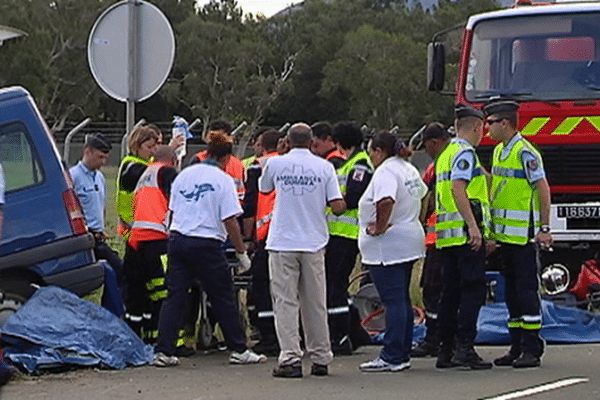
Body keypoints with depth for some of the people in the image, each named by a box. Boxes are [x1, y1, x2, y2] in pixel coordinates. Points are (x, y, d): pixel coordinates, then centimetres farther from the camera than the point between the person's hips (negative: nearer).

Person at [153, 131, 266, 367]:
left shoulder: (183, 175, 10)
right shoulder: (223, 180, -6)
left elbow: (172, 211, 16)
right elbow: (230, 221, -9)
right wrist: (242, 253, -2)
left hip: (177, 239, 5)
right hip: (206, 244, -5)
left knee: (175, 295, 5)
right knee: (223, 298, 6)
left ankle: (163, 351, -2)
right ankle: (239, 350, 13)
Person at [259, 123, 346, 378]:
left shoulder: (275, 164, -2)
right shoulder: (324, 167, -2)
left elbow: (264, 188, 19)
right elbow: (337, 207, -5)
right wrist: (342, 204, 18)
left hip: (282, 244, -1)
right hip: (313, 243, 1)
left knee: (285, 302, 0)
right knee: (315, 304, 10)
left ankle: (290, 359, -7)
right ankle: (320, 359, 15)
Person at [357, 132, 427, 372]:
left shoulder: (385, 172, -17)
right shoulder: (409, 170, 13)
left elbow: (386, 201, -34)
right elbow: (422, 193, 29)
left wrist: (380, 227, -22)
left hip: (387, 247, -10)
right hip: (410, 241, 10)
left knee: (393, 301, -8)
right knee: (402, 299, 14)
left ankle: (392, 357, -7)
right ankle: (403, 353, 17)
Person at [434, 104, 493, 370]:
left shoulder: (445, 155, 21)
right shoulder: (464, 153, -8)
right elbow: (458, 189, -20)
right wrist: (473, 226, -24)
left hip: (445, 235, 9)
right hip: (465, 232, -9)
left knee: (450, 291, 10)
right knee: (473, 289, -9)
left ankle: (445, 349, 10)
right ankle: (465, 347, -16)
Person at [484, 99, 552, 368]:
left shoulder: (525, 152, -12)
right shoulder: (499, 151, 15)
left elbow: (543, 189, -15)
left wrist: (544, 228, -18)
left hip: (522, 235, -9)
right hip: (504, 234, 9)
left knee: (526, 289, -7)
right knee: (511, 291, 11)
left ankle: (532, 349, -5)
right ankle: (517, 347, 16)